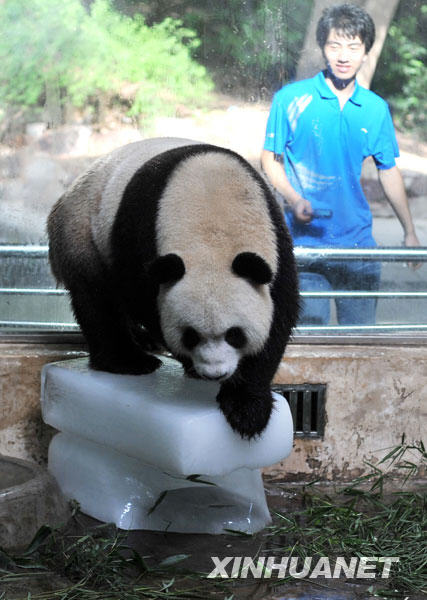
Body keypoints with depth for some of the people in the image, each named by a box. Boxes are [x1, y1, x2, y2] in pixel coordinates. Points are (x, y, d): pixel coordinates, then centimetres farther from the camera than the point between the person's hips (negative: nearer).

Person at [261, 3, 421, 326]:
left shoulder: (376, 109, 6)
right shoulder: (291, 99, -3)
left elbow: (389, 171, 15)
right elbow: (271, 160, 2)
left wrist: (410, 232, 17)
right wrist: (294, 200, -17)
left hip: (359, 242, 3)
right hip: (305, 243, -3)